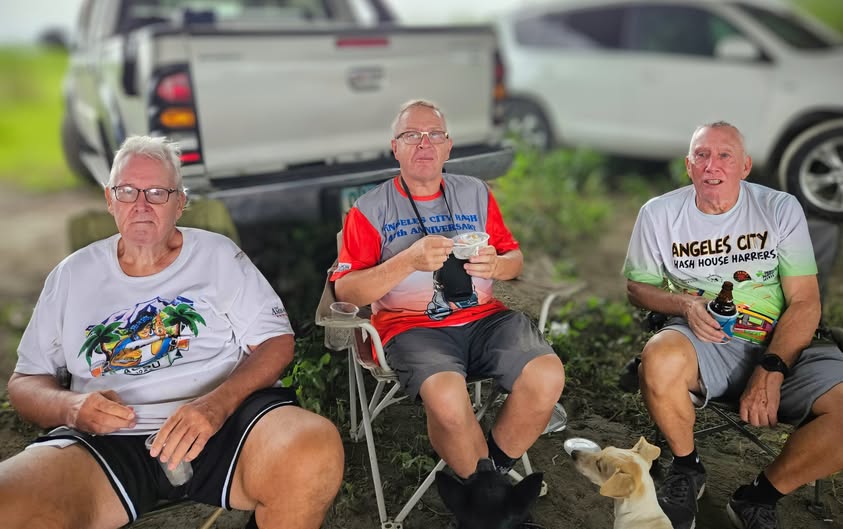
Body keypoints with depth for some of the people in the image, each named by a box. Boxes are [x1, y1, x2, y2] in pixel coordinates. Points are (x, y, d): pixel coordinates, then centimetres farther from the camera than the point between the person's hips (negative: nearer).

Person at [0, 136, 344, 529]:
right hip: (108, 441, 1)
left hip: (224, 424, 0)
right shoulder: (72, 275, 15)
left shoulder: (218, 254, 9)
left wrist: (217, 404, -16)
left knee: (316, 449, -33)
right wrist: (71, 407, -7)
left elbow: (276, 342, 3)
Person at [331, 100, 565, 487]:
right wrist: (409, 261, -18)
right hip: (412, 325, -3)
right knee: (448, 397, -34)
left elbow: (515, 258, 19)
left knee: (547, 375, -23)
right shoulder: (370, 209, 4)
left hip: (483, 317, 4)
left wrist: (496, 265, -7)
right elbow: (345, 291, -4)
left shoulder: (475, 193, 15)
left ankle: (493, 469, 4)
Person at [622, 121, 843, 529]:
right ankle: (686, 470, -4)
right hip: (704, 343, -1)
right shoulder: (659, 213, 1)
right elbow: (637, 286, 9)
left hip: (779, 346, 1)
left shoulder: (781, 209, 0)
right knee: (660, 359, -36)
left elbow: (805, 303, -3)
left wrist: (770, 372, -17)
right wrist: (684, 304, -12)